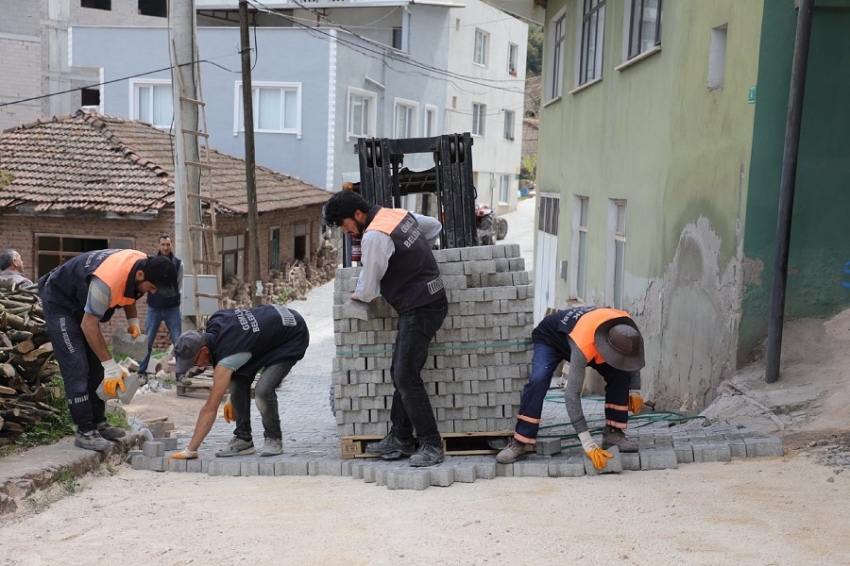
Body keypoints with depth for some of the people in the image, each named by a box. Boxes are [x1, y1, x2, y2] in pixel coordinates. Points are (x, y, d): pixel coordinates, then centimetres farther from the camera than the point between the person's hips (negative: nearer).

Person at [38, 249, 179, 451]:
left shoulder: (142, 265, -15)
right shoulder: (108, 280, -40)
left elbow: (129, 293, 9)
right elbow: (88, 325, -31)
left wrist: (133, 322, -7)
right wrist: (111, 366, -28)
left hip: (80, 300, 9)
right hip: (59, 300, -9)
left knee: (95, 367, 8)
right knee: (77, 369, -13)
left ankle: (99, 423, 15)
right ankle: (85, 432, -9)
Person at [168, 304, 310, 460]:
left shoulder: (225, 359, -33)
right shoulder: (214, 324, -12)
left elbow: (210, 409, -30)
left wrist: (189, 451, -27)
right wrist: (232, 400, 5)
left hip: (293, 337, -9)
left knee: (263, 390, -24)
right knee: (238, 381, -5)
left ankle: (274, 439, 0)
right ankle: (243, 438, 5)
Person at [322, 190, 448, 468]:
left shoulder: (374, 237, -18)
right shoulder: (399, 213, 9)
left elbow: (368, 291, -12)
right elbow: (435, 226, 26)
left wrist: (359, 295, 11)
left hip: (419, 309, -10)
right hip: (431, 301, 10)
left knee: (406, 377, -9)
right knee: (400, 372, 13)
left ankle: (432, 445, -3)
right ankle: (400, 438, 19)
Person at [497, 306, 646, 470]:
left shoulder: (625, 330, -29)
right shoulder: (584, 346, -47)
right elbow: (572, 393, -46)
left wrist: (635, 391, -3)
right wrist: (588, 444, -48)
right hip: (549, 338, -6)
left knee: (619, 375, -14)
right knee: (538, 380, -30)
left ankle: (613, 433, -2)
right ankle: (518, 444, -23)